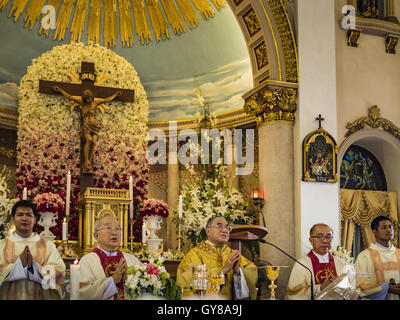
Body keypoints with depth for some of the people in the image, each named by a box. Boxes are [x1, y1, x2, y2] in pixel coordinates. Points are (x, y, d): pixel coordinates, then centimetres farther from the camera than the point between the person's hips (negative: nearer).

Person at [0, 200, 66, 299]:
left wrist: (33, 264, -21)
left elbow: (59, 274, -10)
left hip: (39, 296, 0)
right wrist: (19, 263, -20)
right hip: (9, 296, 0)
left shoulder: (48, 246, 2)